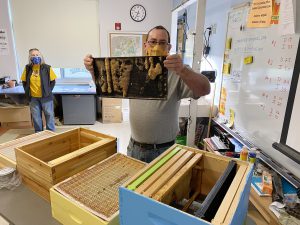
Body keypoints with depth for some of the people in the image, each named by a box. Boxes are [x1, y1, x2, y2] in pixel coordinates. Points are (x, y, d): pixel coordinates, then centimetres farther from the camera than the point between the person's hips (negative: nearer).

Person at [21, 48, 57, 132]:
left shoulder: (46, 68, -9)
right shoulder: (27, 68, 0)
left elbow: (53, 81, -2)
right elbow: (24, 81, 9)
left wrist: (48, 91, -5)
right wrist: (27, 92, 3)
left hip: (45, 97, -3)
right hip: (33, 98, 3)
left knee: (49, 114, 6)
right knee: (36, 116, 13)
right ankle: (38, 133, 28)